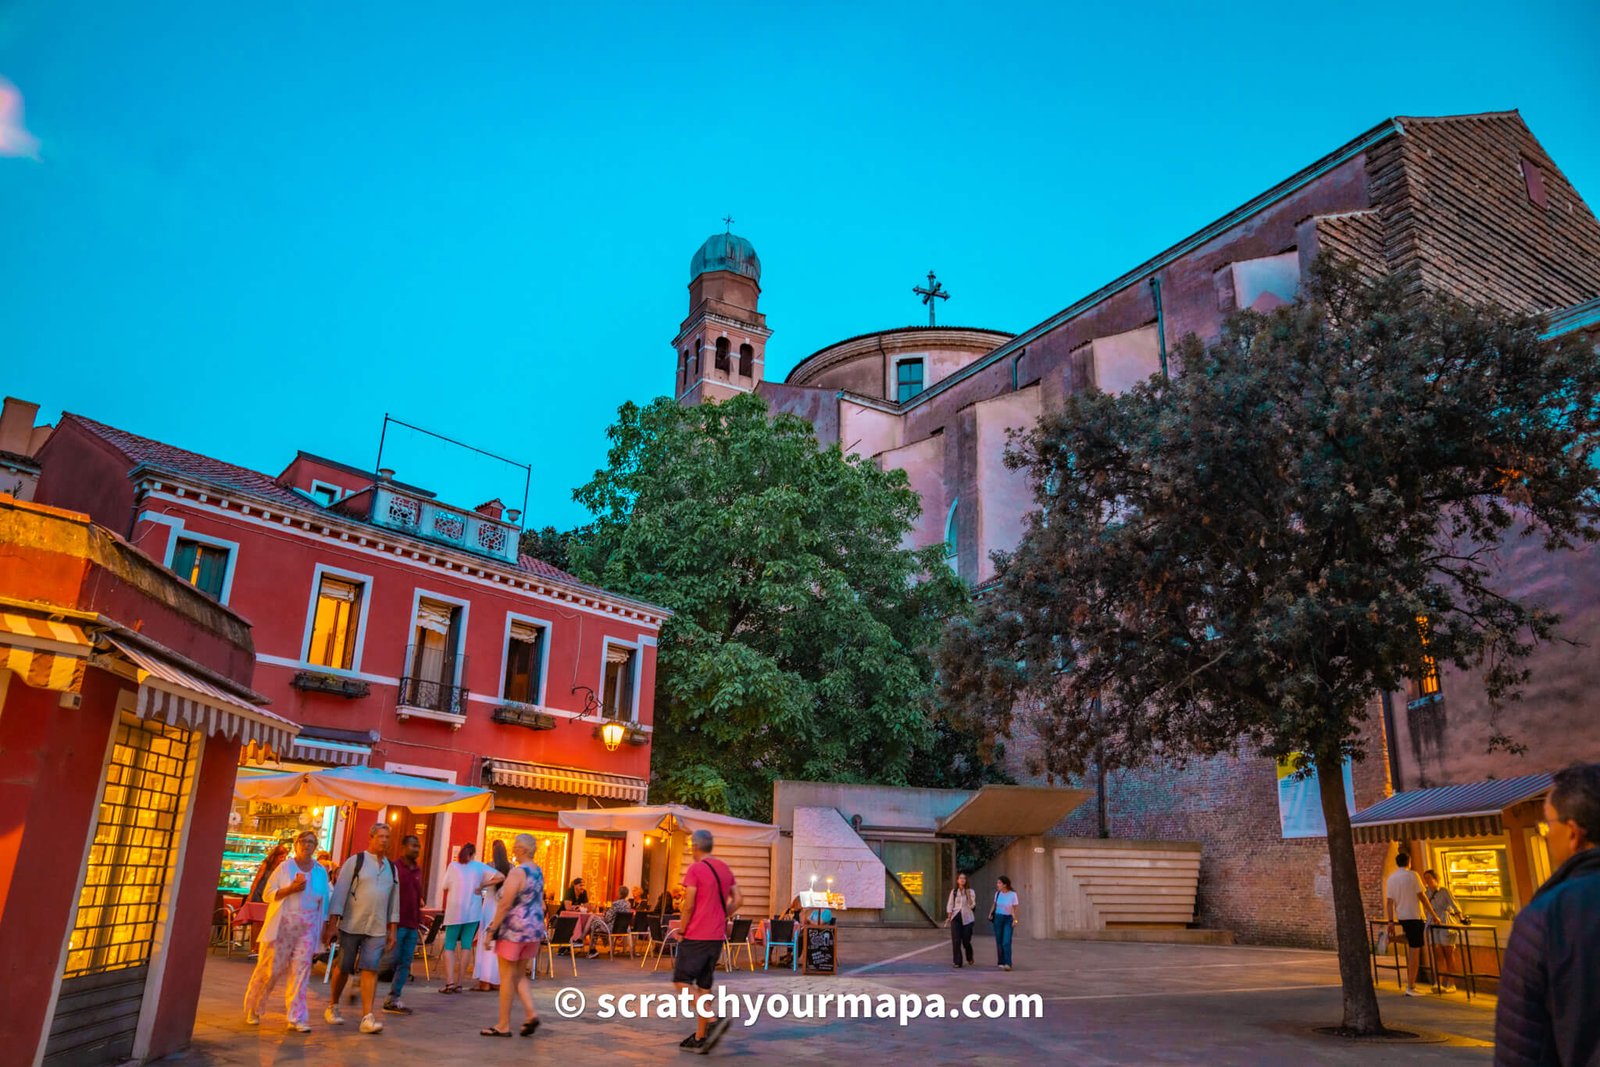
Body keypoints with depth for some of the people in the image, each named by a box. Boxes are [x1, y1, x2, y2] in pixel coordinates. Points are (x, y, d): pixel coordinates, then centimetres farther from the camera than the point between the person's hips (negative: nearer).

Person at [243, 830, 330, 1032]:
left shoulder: (321, 872, 9)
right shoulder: (285, 868, 0)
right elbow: (267, 894, -2)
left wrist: (325, 927, 8)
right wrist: (291, 889, -18)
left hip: (307, 929, 2)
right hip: (282, 926, -2)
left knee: (301, 972, -1)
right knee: (270, 968, 1)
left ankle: (296, 1018, 2)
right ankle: (252, 1010, 22)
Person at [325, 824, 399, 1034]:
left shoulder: (391, 868, 11)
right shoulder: (355, 861, -3)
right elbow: (340, 893, -6)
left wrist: (392, 931, 11)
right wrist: (332, 924, -10)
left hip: (377, 930, 3)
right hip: (351, 926, -3)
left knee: (370, 970, -6)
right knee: (343, 968, 9)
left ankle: (367, 1017, -7)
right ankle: (332, 1007, 31)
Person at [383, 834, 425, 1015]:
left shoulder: (418, 871, 15)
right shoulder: (394, 868, -5)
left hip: (412, 926, 6)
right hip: (396, 924, -6)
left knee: (405, 963, 5)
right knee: (392, 960, -5)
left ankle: (394, 998, 10)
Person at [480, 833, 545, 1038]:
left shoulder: (517, 872, -17)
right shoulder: (538, 872, 10)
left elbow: (505, 905, -20)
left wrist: (492, 929, -15)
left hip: (514, 929, -8)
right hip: (534, 929, 8)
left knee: (507, 977, 3)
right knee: (520, 975, 17)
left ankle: (504, 1025, 9)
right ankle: (531, 1013, 3)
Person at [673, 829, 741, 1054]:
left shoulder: (695, 869, -12)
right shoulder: (725, 868, 10)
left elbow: (689, 905, -15)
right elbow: (738, 899, 10)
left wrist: (681, 930, -3)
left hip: (696, 935, -7)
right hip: (717, 935, 7)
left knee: (682, 980, -1)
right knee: (704, 984, 13)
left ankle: (713, 1020, -16)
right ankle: (700, 1037, 15)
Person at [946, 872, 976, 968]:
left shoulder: (971, 891, 1)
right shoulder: (953, 892, 7)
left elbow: (972, 906, -6)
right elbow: (949, 905, 8)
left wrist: (968, 895, -20)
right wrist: (949, 917, -3)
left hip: (967, 918, -1)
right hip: (955, 918, 1)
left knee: (966, 940, 1)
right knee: (956, 941, -5)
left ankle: (969, 957, 31)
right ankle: (957, 962, 3)